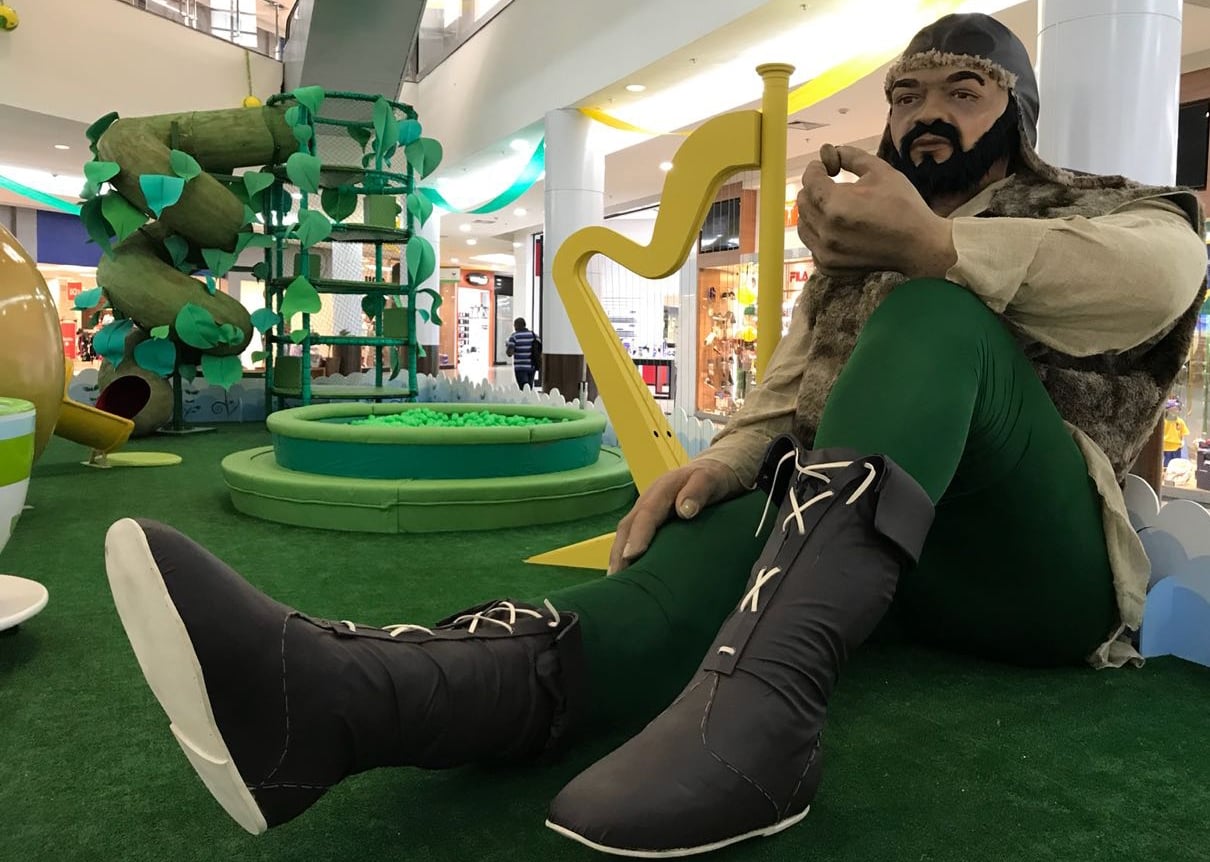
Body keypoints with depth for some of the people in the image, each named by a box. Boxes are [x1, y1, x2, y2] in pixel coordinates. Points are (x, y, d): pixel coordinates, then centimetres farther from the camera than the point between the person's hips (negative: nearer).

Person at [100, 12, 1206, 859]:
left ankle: (764, 695, -52)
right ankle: (331, 693, -54)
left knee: (938, 311, -28)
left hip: (1043, 564, -2)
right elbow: (792, 394, 8)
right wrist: (724, 459, -13)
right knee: (711, 543, -30)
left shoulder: (1100, 205, 12)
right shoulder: (860, 246, 22)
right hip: (878, 538, 3)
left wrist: (938, 247, -24)